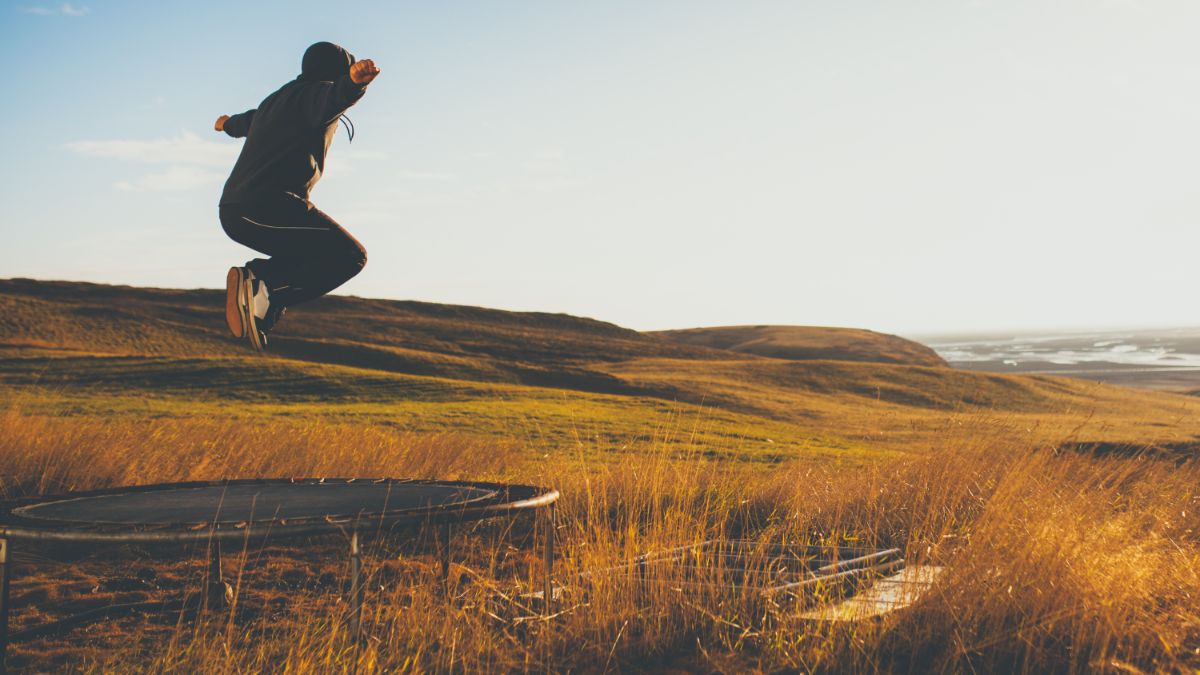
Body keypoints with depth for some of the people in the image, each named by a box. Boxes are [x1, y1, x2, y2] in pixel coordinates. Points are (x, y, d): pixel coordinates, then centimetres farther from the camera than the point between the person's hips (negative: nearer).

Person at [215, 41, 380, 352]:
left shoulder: (274, 101, 29)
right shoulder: (315, 93, 1)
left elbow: (245, 122, 51)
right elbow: (336, 95, -26)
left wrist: (228, 123, 74)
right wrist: (354, 80, -48)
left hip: (232, 212, 10)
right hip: (271, 207, -9)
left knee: (313, 256, 27)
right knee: (350, 256, -10)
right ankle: (261, 282, -24)